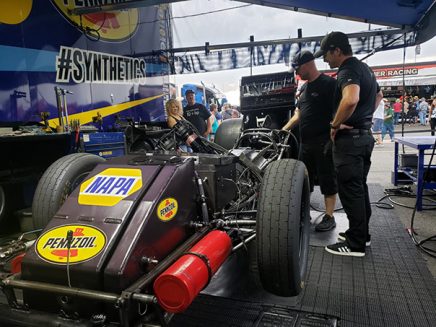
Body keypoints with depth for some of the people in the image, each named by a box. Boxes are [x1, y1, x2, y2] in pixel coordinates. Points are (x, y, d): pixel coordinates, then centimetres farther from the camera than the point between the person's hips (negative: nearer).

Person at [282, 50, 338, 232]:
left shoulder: (329, 83, -9)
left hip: (324, 142, -8)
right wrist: (284, 129, 16)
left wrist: (334, 134, -23)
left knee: (327, 179, 1)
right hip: (306, 143, 8)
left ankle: (329, 217, 9)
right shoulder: (304, 88, 16)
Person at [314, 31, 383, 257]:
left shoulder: (348, 71, -16)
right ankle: (362, 233, 27)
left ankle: (355, 244, 5)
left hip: (349, 138, -10)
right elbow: (378, 95, 31)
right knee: (360, 187, 16)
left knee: (350, 190, -4)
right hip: (365, 135, 10)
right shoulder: (364, 68, 16)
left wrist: (335, 125, -23)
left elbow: (350, 100, -37)